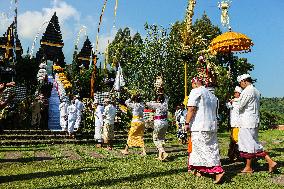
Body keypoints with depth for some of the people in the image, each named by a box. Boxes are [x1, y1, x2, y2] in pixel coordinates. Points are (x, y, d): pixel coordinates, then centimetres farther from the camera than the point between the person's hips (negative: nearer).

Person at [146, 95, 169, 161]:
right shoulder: (165, 104, 4)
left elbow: (147, 103, -2)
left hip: (158, 124, -6)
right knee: (161, 138, 14)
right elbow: (166, 98, 26)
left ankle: (163, 152, -13)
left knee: (156, 139, 3)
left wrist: (154, 102, 9)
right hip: (165, 123, 6)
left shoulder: (157, 105, -11)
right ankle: (160, 155, 15)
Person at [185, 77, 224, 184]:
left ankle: (218, 171, -12)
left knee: (202, 149, -6)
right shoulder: (211, 94, 19)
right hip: (212, 126, 8)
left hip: (199, 126, -8)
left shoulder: (195, 91, -5)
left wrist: (187, 123, -9)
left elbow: (191, 108, -14)